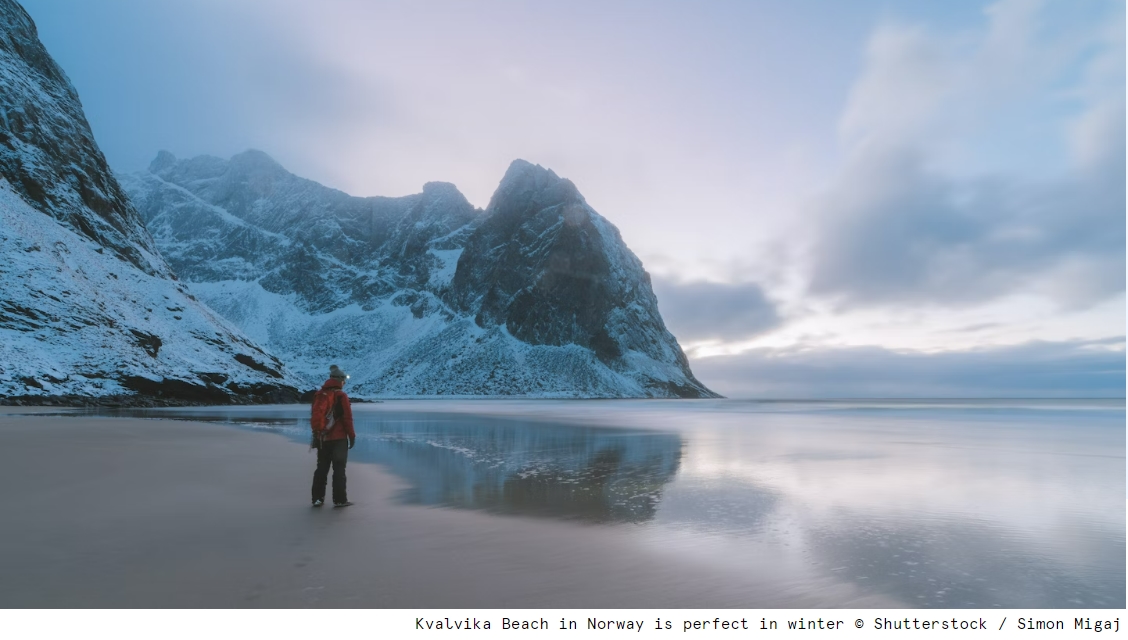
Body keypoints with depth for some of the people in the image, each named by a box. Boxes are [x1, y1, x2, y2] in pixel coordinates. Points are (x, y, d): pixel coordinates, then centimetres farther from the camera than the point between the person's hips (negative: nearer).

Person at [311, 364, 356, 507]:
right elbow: (347, 418, -12)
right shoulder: (341, 395, -11)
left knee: (321, 468, 13)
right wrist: (352, 436, -4)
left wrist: (316, 435, 21)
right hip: (339, 438, -6)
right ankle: (339, 499, 1)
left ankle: (317, 498, 16)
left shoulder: (319, 395, 8)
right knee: (339, 469, -1)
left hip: (322, 438, 6)